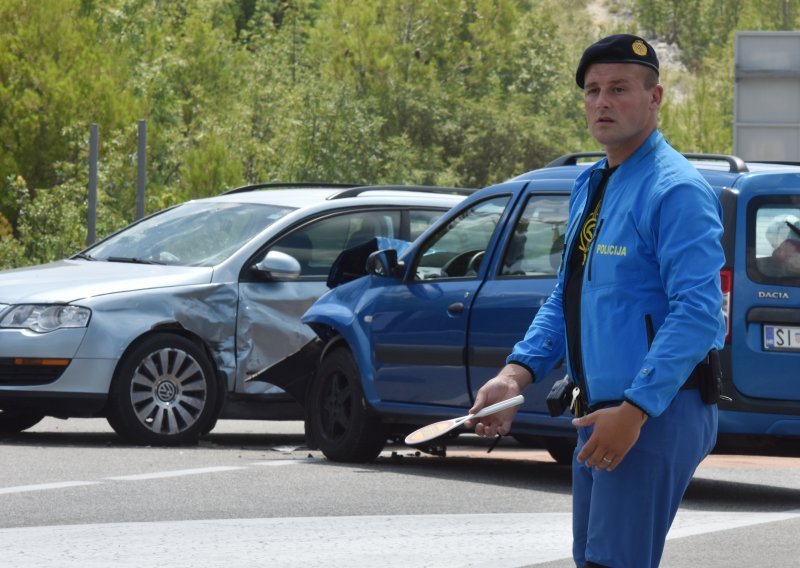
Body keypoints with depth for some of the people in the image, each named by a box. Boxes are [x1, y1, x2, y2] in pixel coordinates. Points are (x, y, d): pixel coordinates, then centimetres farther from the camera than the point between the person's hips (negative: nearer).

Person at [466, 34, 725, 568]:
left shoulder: (676, 191, -13)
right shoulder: (589, 187, 16)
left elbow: (698, 313, -21)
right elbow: (563, 300, 22)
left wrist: (634, 411, -26)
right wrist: (516, 374, 5)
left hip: (656, 415, -9)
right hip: (600, 413, 9)